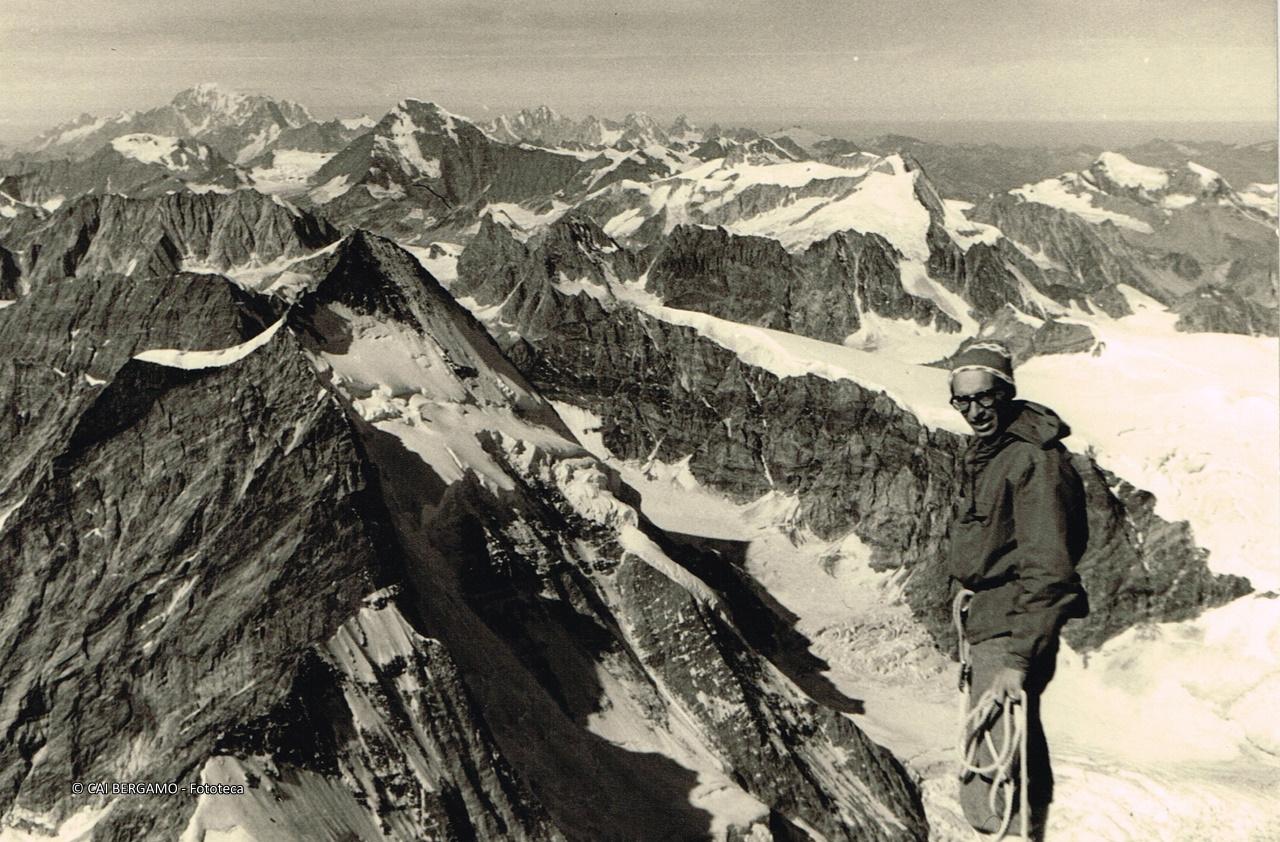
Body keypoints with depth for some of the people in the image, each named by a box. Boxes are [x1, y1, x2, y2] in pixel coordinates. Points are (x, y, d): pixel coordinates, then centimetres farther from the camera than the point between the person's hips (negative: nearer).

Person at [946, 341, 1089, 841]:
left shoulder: (1034, 460, -18)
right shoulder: (983, 454, 13)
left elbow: (1048, 570, -24)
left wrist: (1020, 659, -29)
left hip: (1013, 630, -10)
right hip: (984, 625, 10)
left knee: (986, 797, -13)